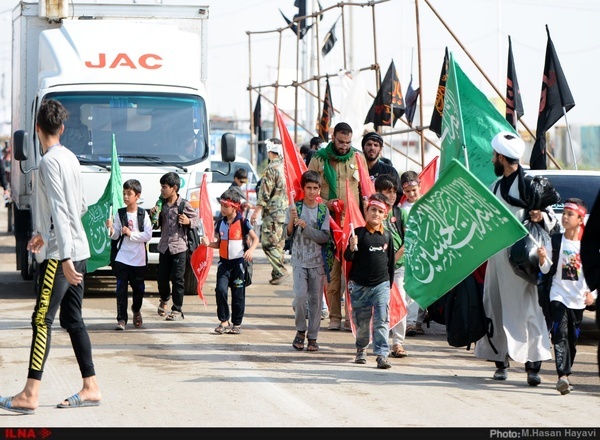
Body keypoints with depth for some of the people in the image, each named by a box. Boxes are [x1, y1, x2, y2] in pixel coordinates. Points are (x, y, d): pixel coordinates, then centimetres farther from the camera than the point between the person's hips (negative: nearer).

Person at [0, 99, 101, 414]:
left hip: (59, 254, -9)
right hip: (78, 250, 9)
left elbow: (60, 211, -22)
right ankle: (91, 388, 13)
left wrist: (64, 258, -26)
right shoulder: (70, 158, 13)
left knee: (42, 320, -8)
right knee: (72, 319, 12)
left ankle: (30, 395, -10)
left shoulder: (49, 162, -14)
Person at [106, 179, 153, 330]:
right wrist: (111, 229, -16)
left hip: (139, 259, -1)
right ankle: (121, 319, -5)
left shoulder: (143, 214, -2)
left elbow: (148, 235, -8)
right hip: (122, 258, 1)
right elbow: (116, 236, 4)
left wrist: (131, 234, -16)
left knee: (138, 288, 12)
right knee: (121, 289, -7)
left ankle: (136, 311, 39)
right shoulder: (120, 214, 4)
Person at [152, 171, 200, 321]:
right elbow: (159, 224, 13)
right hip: (164, 246, 5)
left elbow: (197, 219, 0)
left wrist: (188, 222, -19)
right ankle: (164, 300, 38)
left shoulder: (184, 205, -8)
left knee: (177, 279, -2)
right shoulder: (162, 205, 6)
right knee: (162, 277, 9)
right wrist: (154, 215, -5)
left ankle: (177, 310, 5)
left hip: (179, 247, -5)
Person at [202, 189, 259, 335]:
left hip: (239, 262, -3)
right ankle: (224, 321, -2)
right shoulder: (220, 224, 9)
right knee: (220, 290, -12)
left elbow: (255, 238, -6)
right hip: (224, 262, 3)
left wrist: (251, 249, -25)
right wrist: (209, 243, -4)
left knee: (238, 294, 3)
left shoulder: (242, 223, -6)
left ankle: (237, 324, 14)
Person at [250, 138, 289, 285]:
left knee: (268, 243, -6)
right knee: (278, 243, 13)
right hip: (284, 211, 9)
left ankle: (280, 271, -11)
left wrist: (256, 211, -12)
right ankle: (277, 273, 15)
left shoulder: (271, 168, -14)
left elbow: (265, 193, -17)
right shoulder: (284, 166, 11)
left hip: (272, 213, -9)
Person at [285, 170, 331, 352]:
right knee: (300, 295, -15)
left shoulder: (323, 210, 2)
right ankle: (300, 331, 6)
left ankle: (312, 337, 10)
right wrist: (292, 219, -17)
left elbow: (324, 237, -7)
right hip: (299, 260, -1)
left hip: (318, 261, 1)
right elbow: (287, 234, 0)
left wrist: (305, 227, -18)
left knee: (316, 299, 1)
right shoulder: (294, 207, 2)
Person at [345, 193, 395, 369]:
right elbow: (348, 258, -6)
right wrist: (352, 248, -28)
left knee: (382, 321, -7)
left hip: (381, 284, 2)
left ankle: (382, 354, -9)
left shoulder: (387, 235, 5)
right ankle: (361, 349, 31)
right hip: (360, 285, -1)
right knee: (361, 321, 10)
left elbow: (390, 260, 13)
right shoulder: (359, 233, -4)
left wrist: (389, 282, 13)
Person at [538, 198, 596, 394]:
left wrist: (592, 293, -6)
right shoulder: (555, 241, 0)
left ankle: (565, 374, 23)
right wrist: (542, 258, -17)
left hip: (578, 299, 2)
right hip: (558, 295, -2)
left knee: (572, 338, 9)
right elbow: (547, 269, 2)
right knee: (560, 334, -17)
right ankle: (563, 376, -27)